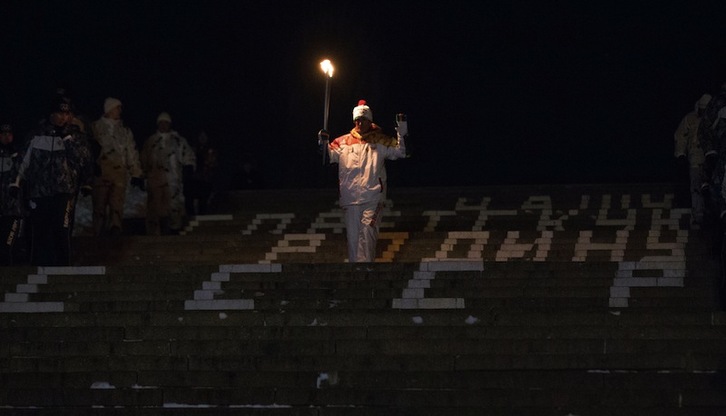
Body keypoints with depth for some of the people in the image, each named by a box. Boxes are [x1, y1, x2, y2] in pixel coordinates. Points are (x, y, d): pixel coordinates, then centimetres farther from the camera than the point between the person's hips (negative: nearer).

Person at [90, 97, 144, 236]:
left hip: (119, 172, 2)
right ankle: (98, 234, -2)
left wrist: (136, 174, 14)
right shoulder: (96, 127, 10)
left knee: (117, 205, -10)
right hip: (100, 172, -2)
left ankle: (115, 230, -14)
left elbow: (132, 153, 20)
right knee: (99, 205, -4)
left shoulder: (125, 131, 20)